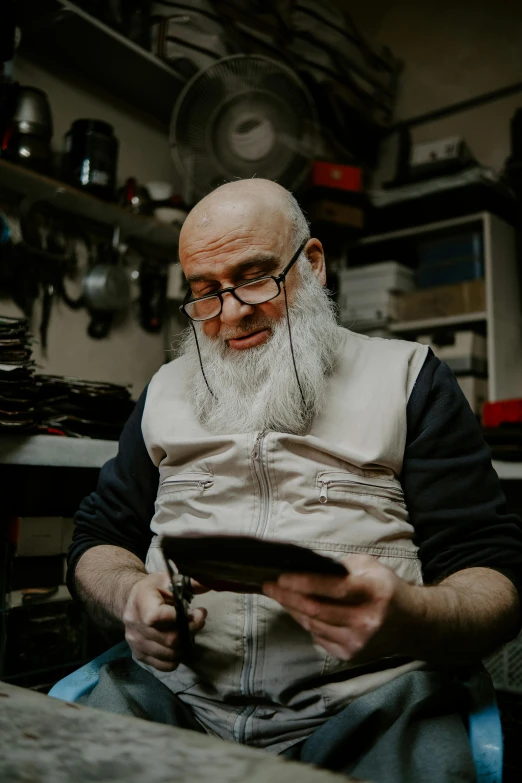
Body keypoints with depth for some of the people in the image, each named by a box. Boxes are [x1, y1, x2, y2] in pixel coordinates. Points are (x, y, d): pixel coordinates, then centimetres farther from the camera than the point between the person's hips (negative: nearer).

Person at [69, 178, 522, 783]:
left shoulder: (408, 376, 6)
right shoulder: (168, 388, 16)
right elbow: (99, 538, 18)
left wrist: (410, 616, -23)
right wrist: (128, 592, -7)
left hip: (367, 695, -1)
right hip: (175, 686, 2)